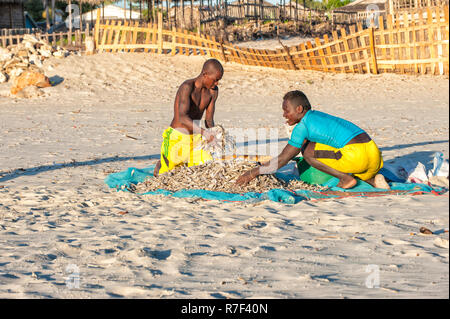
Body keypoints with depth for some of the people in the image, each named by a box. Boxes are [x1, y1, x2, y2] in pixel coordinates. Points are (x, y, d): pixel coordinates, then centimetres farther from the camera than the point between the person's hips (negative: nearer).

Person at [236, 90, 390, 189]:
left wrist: (253, 173, 7)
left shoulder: (302, 126, -2)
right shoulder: (317, 116, 24)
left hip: (356, 155, -9)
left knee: (309, 152, 0)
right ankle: (373, 179, 7)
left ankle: (346, 178, -1)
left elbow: (282, 160, 0)